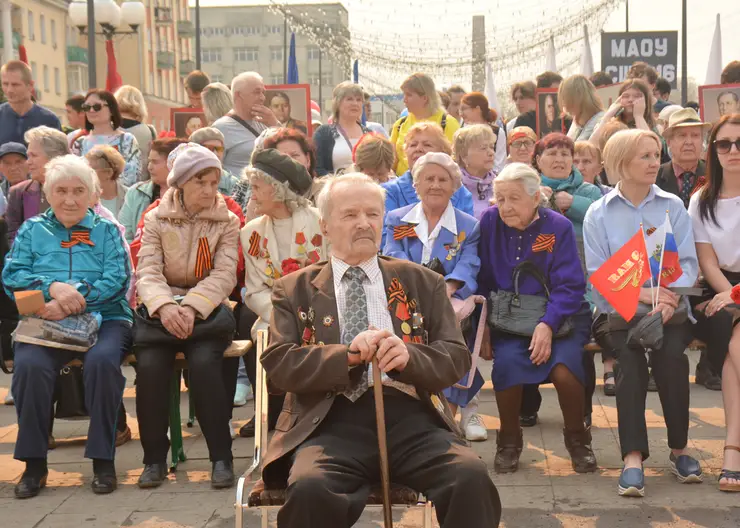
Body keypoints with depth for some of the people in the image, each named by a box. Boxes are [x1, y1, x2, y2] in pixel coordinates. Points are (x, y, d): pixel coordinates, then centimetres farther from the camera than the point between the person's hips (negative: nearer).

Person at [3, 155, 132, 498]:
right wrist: (53, 287, -15)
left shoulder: (106, 231, 15)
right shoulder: (32, 230, 18)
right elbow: (12, 276, 5)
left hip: (103, 319, -1)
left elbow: (117, 279, -1)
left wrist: (73, 300, -16)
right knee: (29, 365, -31)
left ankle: (103, 459, -20)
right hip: (44, 323, 1)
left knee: (102, 361, -34)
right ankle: (34, 463, -16)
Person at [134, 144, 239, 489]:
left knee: (204, 362, -31)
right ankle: (155, 458, -10)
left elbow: (224, 275, -6)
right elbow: (147, 271, -5)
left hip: (207, 309, -1)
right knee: (149, 366, -27)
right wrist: (164, 306, -27)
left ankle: (221, 456, -19)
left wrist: (191, 307, -24)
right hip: (162, 309, 1)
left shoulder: (227, 222, 7)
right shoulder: (156, 219, 7)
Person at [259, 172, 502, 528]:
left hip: (409, 415, 1)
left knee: (472, 478, -29)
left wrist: (408, 356, -12)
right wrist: (347, 355, -13)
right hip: (332, 421, -1)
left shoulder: (422, 282, 19)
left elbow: (457, 357, 11)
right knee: (309, 488, -35)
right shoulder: (294, 290, 16)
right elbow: (277, 364, 3)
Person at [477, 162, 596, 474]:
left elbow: (569, 286, -12)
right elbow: (482, 278, 5)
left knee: (564, 370, -29)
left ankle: (577, 439, 2)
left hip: (559, 316, -1)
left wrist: (548, 324, -26)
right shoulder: (489, 222, -1)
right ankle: (509, 441, -4)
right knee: (507, 362, -30)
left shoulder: (558, 227, -7)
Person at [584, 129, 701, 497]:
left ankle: (679, 450, -11)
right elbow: (597, 273, -3)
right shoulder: (599, 213, 4)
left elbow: (688, 262, 2)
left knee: (671, 354, -28)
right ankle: (633, 458, -31)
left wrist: (668, 297, -18)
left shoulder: (673, 207, 8)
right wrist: (642, 293, -17)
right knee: (630, 359, -30)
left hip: (670, 309, 1)